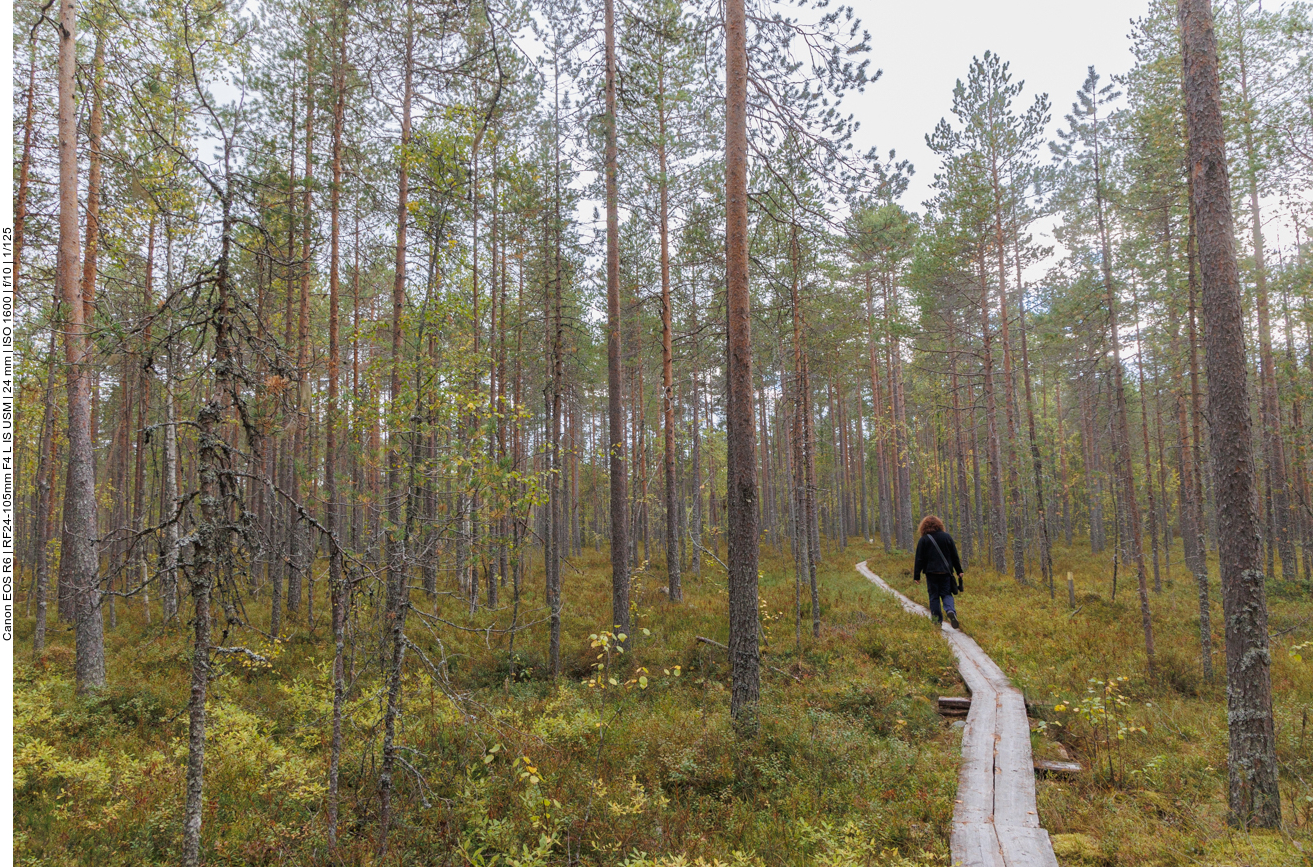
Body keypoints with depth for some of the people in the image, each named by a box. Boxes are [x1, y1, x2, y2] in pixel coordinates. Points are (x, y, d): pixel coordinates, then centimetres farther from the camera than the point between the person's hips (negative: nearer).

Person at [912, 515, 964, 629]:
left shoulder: (923, 540, -3)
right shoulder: (947, 537, 4)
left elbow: (919, 559, -3)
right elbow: (955, 556, 9)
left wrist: (916, 576, 1)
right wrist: (959, 571, 16)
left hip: (931, 572, -2)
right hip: (946, 571, 2)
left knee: (934, 596, 6)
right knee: (946, 594, 9)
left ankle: (937, 621, 6)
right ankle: (950, 611, -19)